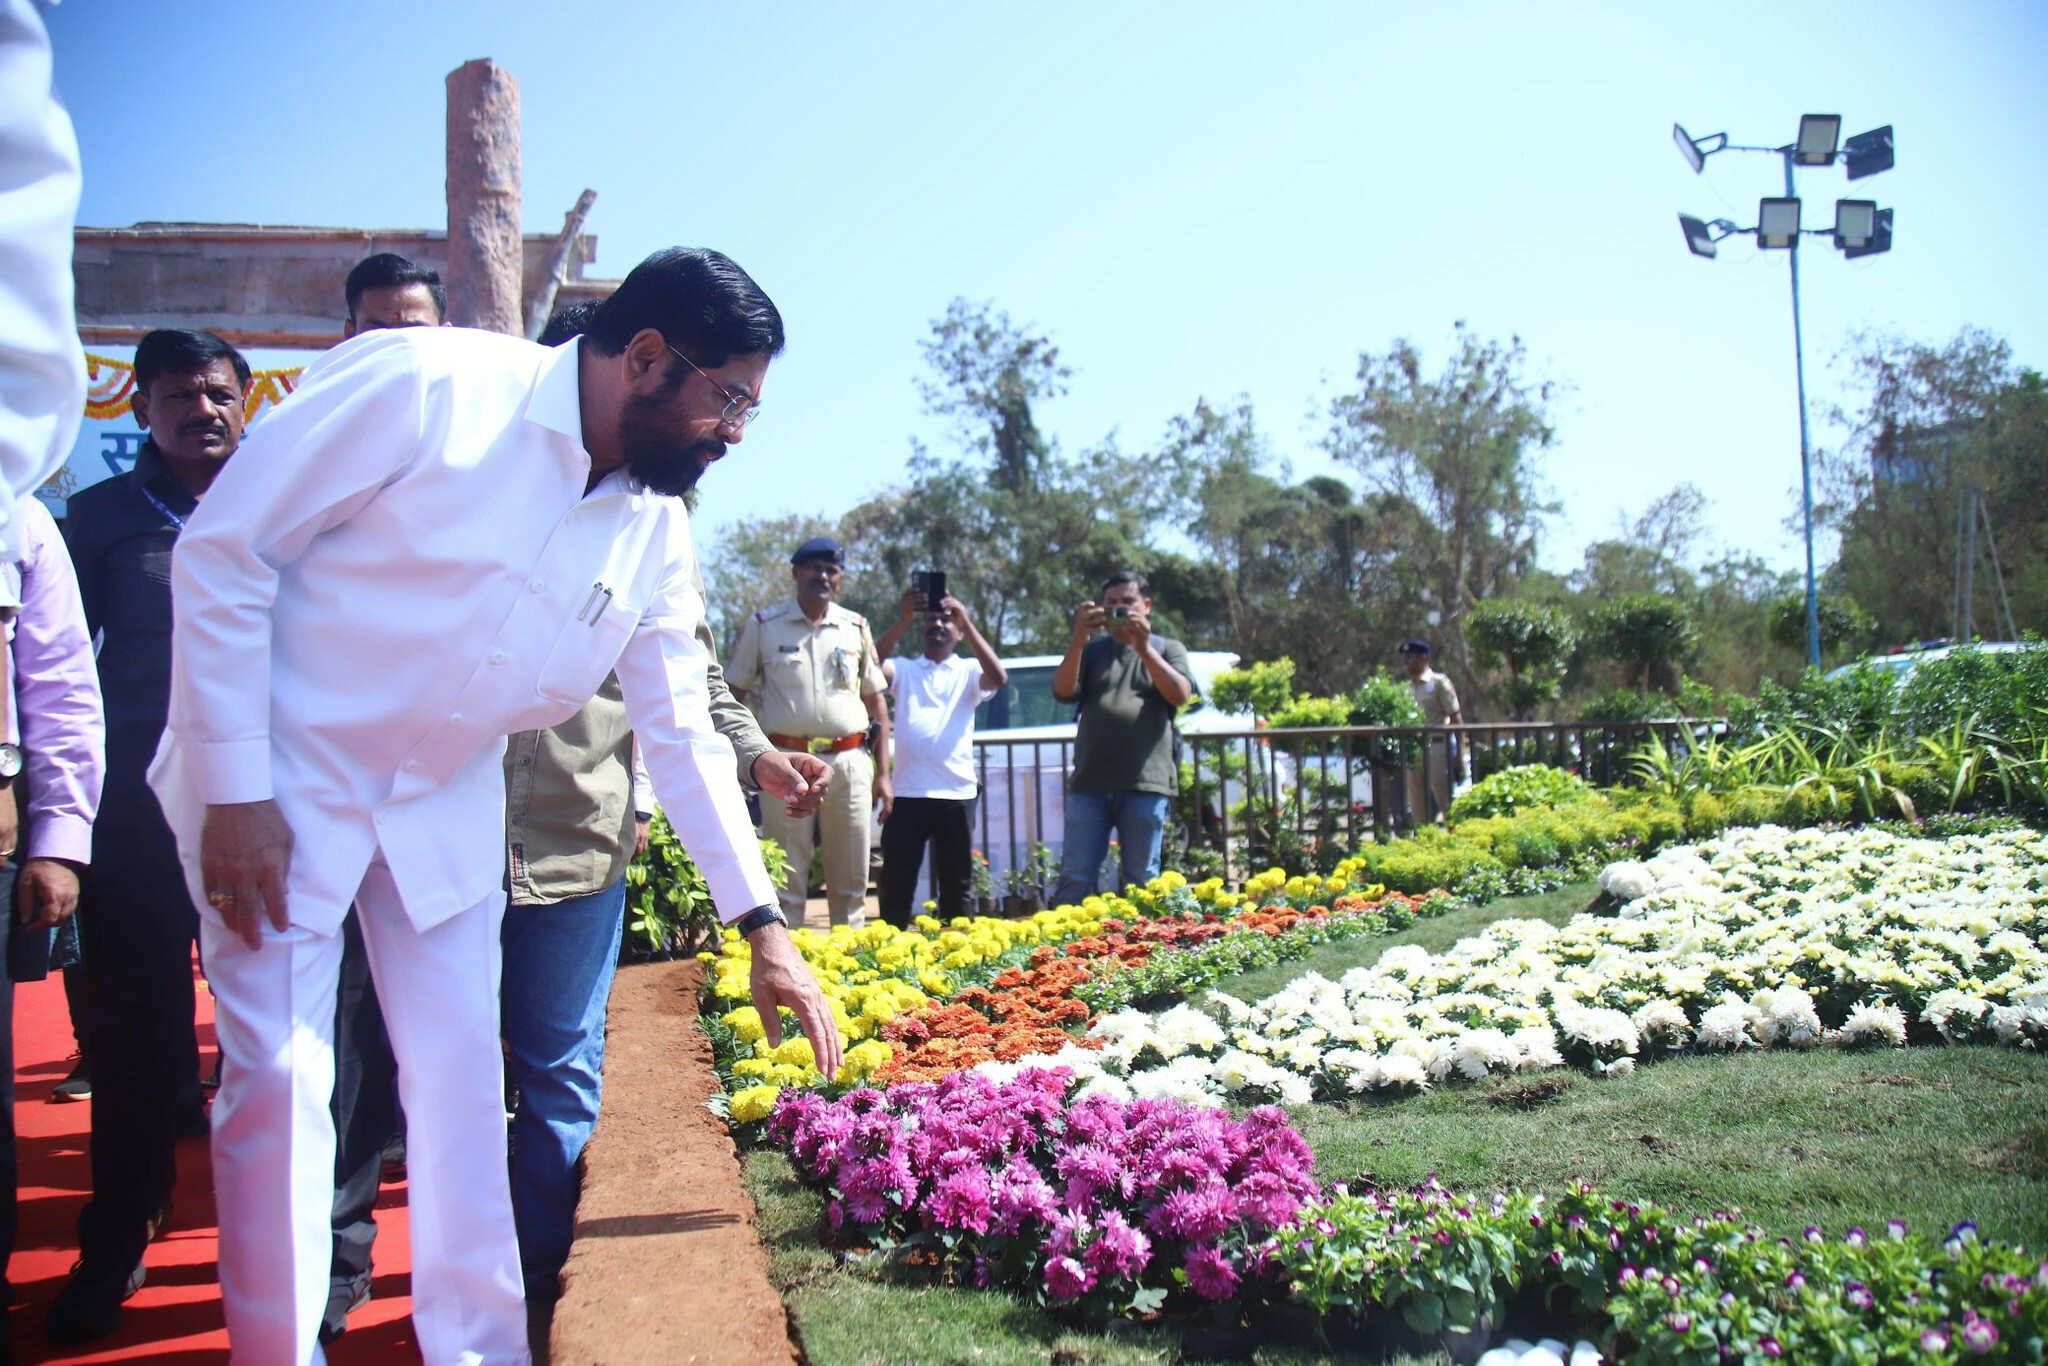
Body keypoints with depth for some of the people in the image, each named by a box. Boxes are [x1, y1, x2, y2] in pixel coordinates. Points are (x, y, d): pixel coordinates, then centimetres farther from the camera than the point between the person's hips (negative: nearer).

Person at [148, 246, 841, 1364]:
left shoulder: (657, 529, -2)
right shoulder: (425, 385, -21)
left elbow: (682, 735, 4)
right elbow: (222, 551, -17)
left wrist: (762, 924, 0)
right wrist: (236, 789, -18)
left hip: (446, 804, 5)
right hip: (278, 774, -5)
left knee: (462, 1080, 5)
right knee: (279, 1078, -5)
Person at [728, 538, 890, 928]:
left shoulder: (856, 627, 11)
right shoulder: (764, 625, 5)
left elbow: (876, 701, 14)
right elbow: (734, 694, 7)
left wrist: (883, 773, 8)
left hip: (849, 763, 2)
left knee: (851, 883, 7)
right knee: (785, 883, 0)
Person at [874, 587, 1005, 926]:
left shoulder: (968, 672, 10)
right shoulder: (905, 670, 11)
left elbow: (998, 678, -12)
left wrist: (967, 621, -18)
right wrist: (904, 619, -22)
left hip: (956, 793, 0)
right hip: (905, 792, 0)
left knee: (957, 884, 7)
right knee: (896, 882, 2)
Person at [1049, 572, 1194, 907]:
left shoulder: (1167, 649, 12)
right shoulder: (1091, 650, 16)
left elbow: (1180, 695, -6)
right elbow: (1063, 690, 0)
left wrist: (1143, 648, -16)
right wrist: (1077, 641, -15)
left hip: (1146, 782, -1)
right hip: (1090, 782, 1)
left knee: (1142, 881, 5)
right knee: (1075, 879, 0)